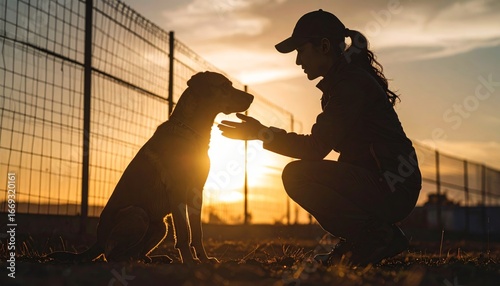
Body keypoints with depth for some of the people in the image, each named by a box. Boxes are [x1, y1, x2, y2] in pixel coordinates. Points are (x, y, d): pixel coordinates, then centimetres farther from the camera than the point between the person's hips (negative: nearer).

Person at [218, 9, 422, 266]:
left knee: (297, 175, -19)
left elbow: (316, 148, -18)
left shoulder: (352, 84, -15)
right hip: (387, 187, 10)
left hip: (392, 190, -10)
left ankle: (375, 236, -9)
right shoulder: (347, 79, 16)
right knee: (307, 175, 21)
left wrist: (262, 133, -11)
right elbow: (322, 144, 15)